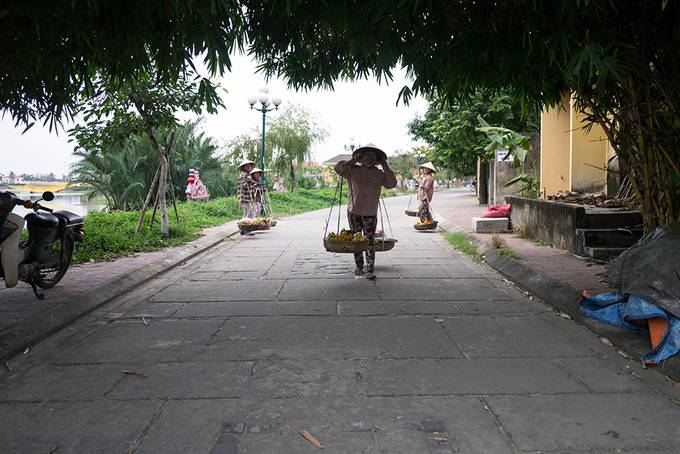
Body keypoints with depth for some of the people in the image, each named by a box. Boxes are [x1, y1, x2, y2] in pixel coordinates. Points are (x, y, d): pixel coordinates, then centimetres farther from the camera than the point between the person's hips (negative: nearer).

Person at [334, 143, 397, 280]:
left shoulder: (379, 174, 5)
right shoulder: (353, 170, 1)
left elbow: (392, 184, -6)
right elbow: (338, 168, -10)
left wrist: (385, 166, -6)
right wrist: (353, 161, -12)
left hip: (371, 214, 0)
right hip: (354, 212, 0)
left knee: (370, 242, -4)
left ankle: (370, 269, -2)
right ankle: (359, 266, 23)